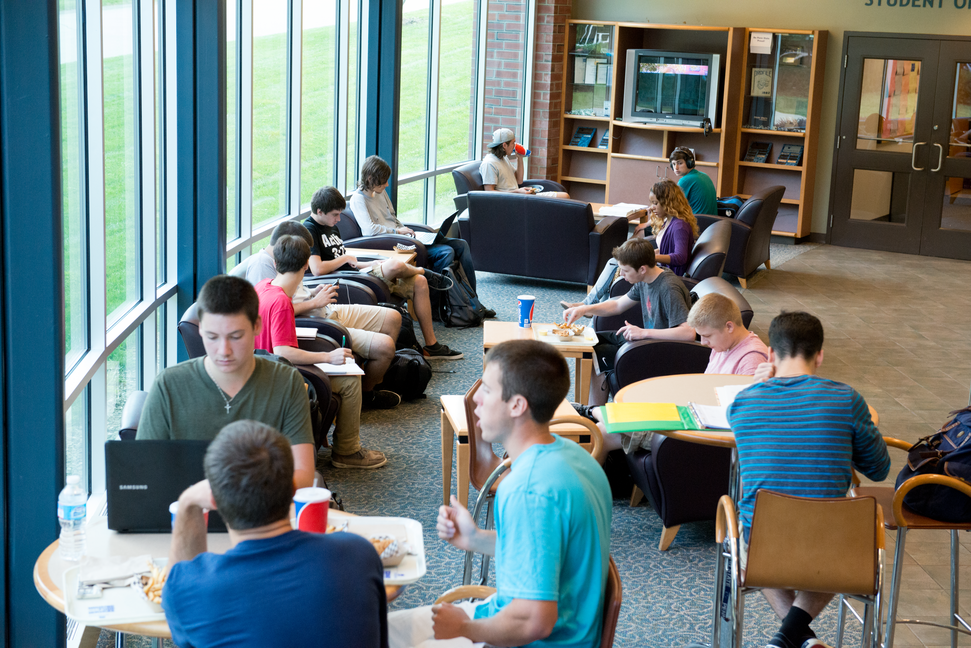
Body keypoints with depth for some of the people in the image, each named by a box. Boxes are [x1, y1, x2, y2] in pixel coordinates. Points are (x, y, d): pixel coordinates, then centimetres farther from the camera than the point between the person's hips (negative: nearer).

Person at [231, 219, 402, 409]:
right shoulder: (261, 264, -19)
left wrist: (313, 293, 6)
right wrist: (315, 302, -18)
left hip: (328, 313, 11)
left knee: (392, 318, 12)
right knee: (384, 346, -20)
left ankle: (377, 378, 26)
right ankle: (366, 394, 8)